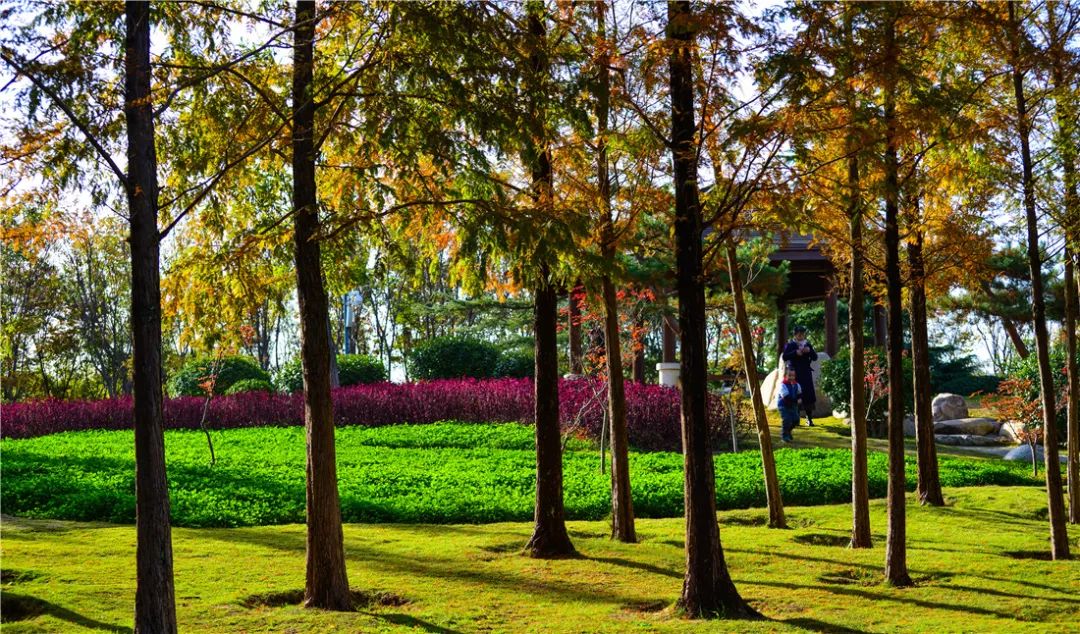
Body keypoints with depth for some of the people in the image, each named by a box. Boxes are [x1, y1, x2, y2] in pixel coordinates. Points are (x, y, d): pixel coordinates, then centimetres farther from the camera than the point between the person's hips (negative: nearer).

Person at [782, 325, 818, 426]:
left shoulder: (807, 344, 13)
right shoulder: (790, 345, 3)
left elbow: (815, 357, 9)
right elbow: (784, 357, -8)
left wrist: (809, 351, -10)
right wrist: (795, 353, -20)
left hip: (806, 373, 3)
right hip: (794, 373, -3)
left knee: (808, 395, -2)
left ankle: (809, 419, 4)